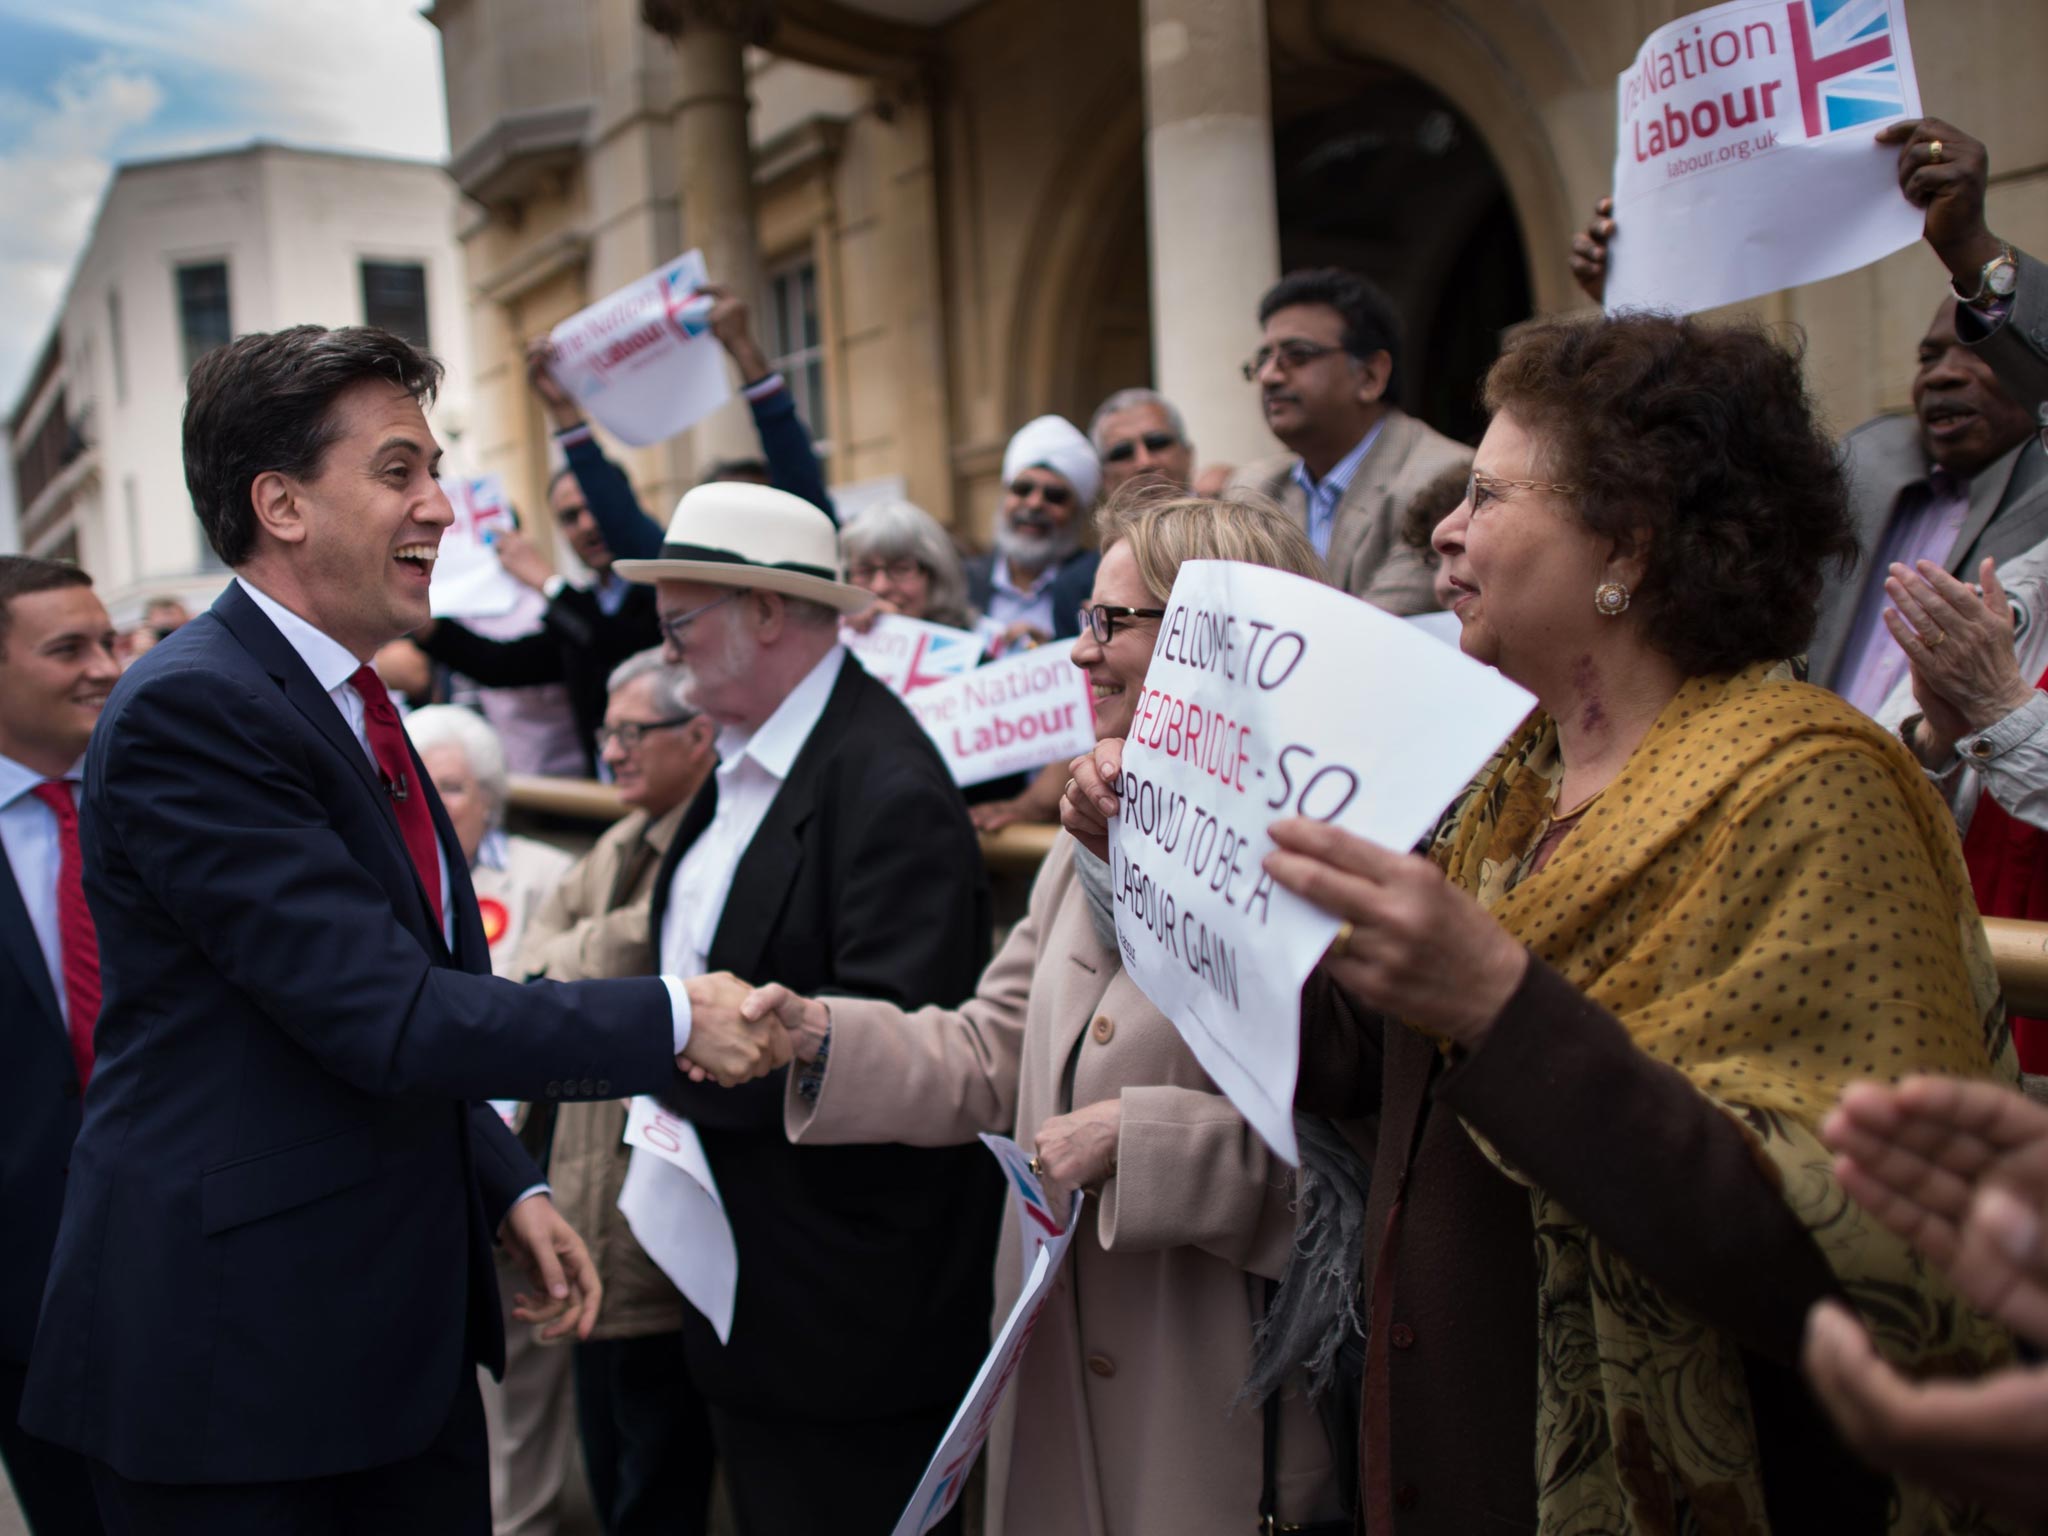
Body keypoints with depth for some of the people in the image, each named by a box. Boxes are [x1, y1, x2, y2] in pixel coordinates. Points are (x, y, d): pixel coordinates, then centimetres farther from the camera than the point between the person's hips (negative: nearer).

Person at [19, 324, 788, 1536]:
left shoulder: (352, 708, 12)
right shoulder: (189, 710, -18)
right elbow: (383, 1015, -23)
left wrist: (509, 1186, 7)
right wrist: (673, 1020, -18)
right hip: (234, 1355, -8)